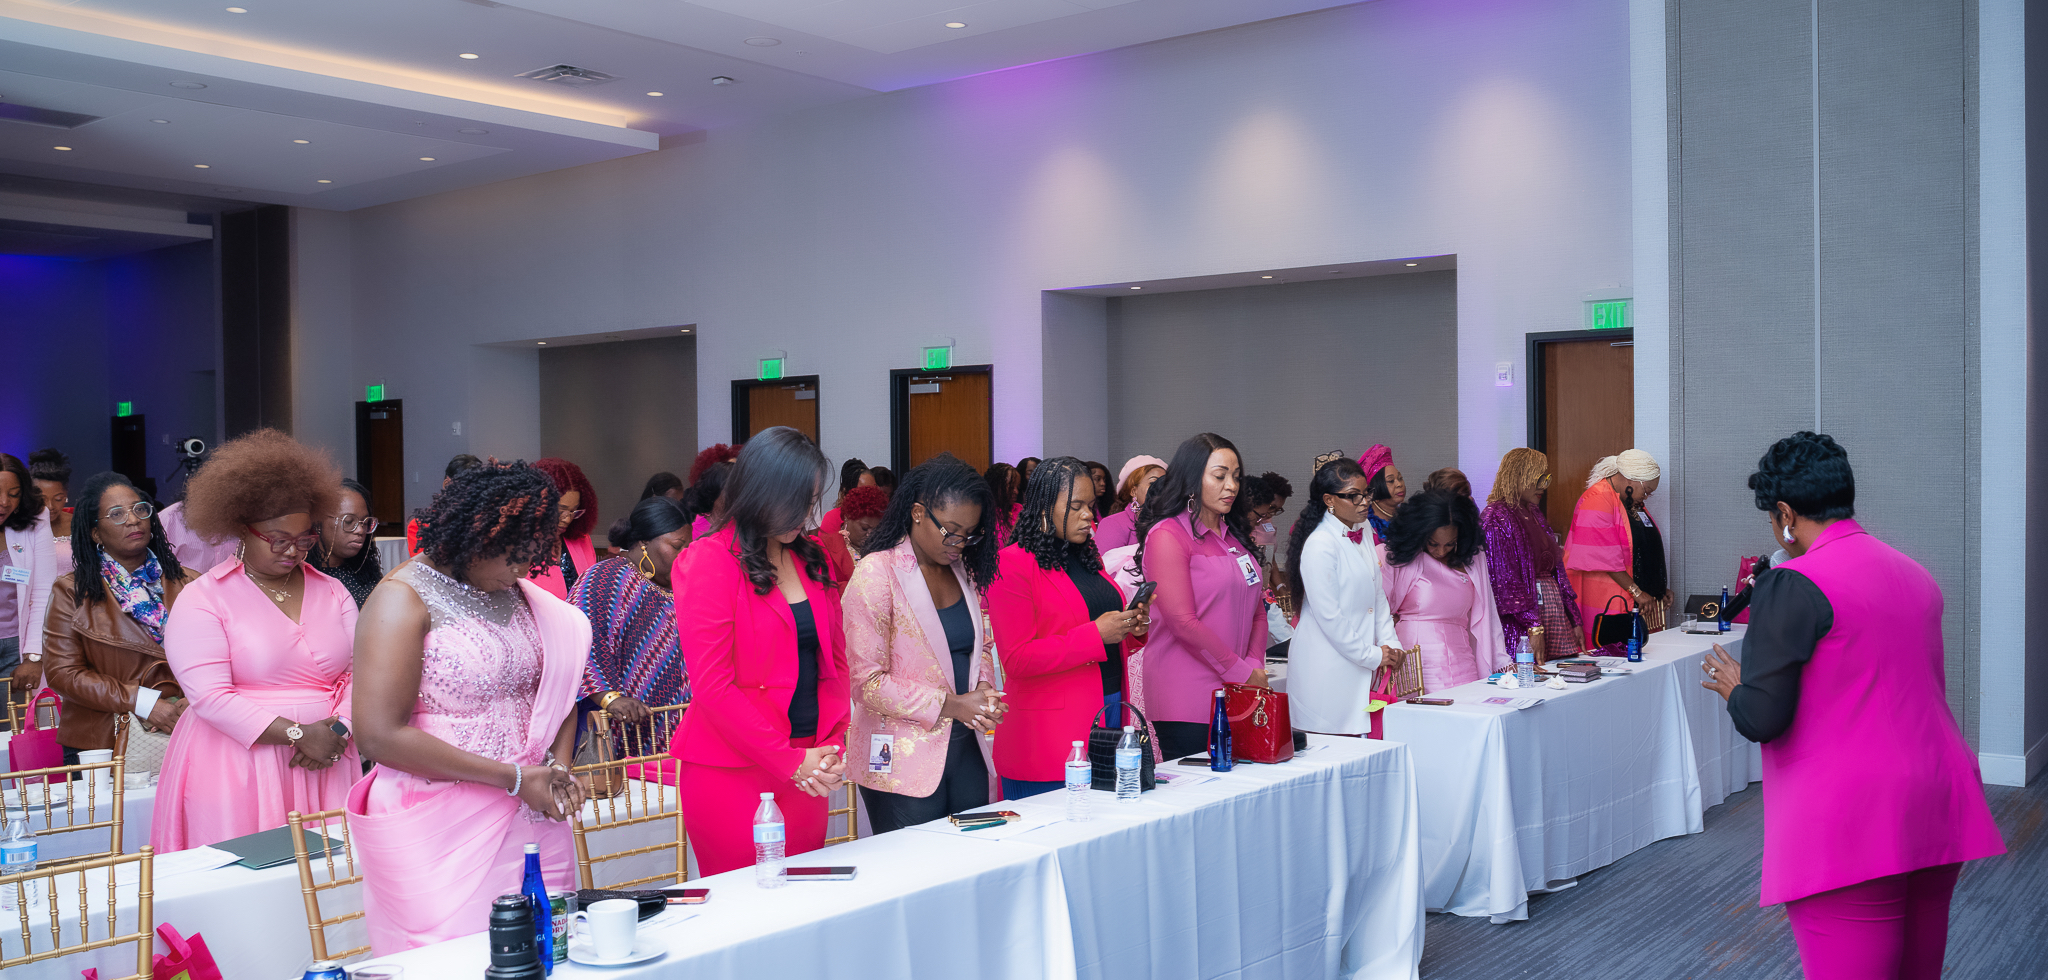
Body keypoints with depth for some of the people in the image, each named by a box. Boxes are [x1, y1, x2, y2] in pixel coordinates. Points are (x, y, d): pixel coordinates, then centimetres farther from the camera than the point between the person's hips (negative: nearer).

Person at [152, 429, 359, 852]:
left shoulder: (332, 592, 12)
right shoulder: (202, 599, -1)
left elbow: (359, 671, 6)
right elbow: (210, 697, -11)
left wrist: (338, 729, -13)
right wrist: (298, 733, -16)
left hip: (322, 768, 4)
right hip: (235, 769, -3)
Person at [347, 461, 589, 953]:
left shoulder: (514, 591, 12)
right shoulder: (404, 599, -11)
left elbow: (557, 684, 21)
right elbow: (382, 736, -18)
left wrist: (559, 764, 0)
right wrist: (512, 778, -16)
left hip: (530, 818, 7)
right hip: (441, 832, -6)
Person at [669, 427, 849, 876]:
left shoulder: (811, 559, 11)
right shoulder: (709, 561, -10)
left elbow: (835, 661, 12)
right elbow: (713, 686, -14)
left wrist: (833, 744, -3)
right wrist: (790, 760, -14)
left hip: (805, 765, 6)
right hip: (732, 772, -6)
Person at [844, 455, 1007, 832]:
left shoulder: (962, 570, 11)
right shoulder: (875, 575, -12)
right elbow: (868, 682, -15)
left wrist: (983, 691, 0)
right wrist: (950, 705, -19)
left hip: (965, 748, 7)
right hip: (902, 763, -7)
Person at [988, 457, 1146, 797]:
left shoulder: (1088, 558, 17)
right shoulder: (1013, 564, -8)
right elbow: (1017, 660, -16)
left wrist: (1131, 628, 6)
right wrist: (1095, 635, -18)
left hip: (1109, 709, 7)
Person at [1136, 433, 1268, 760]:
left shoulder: (1235, 535, 16)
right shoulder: (1167, 535, -9)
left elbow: (1257, 610, 17)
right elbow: (1182, 622, -15)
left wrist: (1256, 666, 0)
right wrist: (1241, 672, -11)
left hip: (1237, 696, 7)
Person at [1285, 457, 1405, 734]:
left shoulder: (1362, 537, 12)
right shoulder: (1320, 545, -15)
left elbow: (1377, 595, 18)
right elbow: (1328, 616, -17)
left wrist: (1390, 644, 7)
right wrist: (1372, 656, -11)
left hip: (1360, 667, 8)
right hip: (1327, 668, -8)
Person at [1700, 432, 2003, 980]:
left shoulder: (1792, 587, -12)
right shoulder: (1915, 576, 12)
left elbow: (1761, 719, -16)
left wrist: (1732, 686, 5)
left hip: (1850, 828, -8)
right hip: (1938, 811, 8)